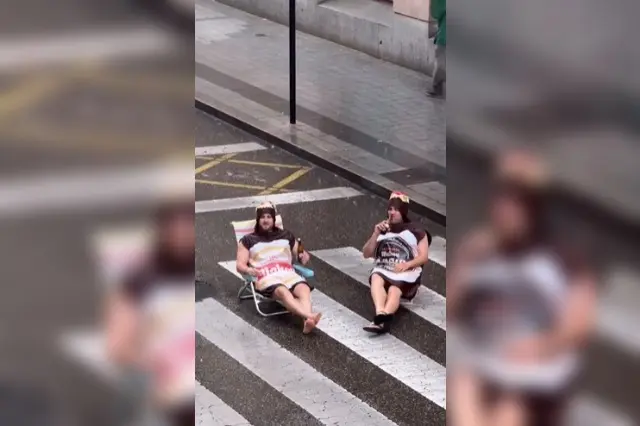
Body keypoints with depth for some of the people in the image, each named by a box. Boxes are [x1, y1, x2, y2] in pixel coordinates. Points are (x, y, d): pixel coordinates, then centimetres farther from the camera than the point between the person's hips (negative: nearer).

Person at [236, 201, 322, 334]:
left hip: (288, 274, 3)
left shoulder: (286, 236, 27)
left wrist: (304, 256, 1)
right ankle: (310, 316, -61)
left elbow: (301, 254, 28)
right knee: (283, 292, -39)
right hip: (266, 278, -3)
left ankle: (307, 322, -59)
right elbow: (239, 265, 11)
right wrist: (249, 270, -14)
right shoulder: (248, 240, 19)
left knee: (304, 288, -34)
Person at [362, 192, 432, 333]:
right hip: (383, 270, 2)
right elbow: (366, 254, 11)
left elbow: (424, 257, 0)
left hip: (406, 274, -2)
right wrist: (376, 234, -4)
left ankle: (381, 320, -63)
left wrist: (407, 264, -20)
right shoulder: (382, 229, 18)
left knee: (394, 290, -35)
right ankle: (381, 315, -59)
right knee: (376, 278, -35)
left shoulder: (416, 231, 8)